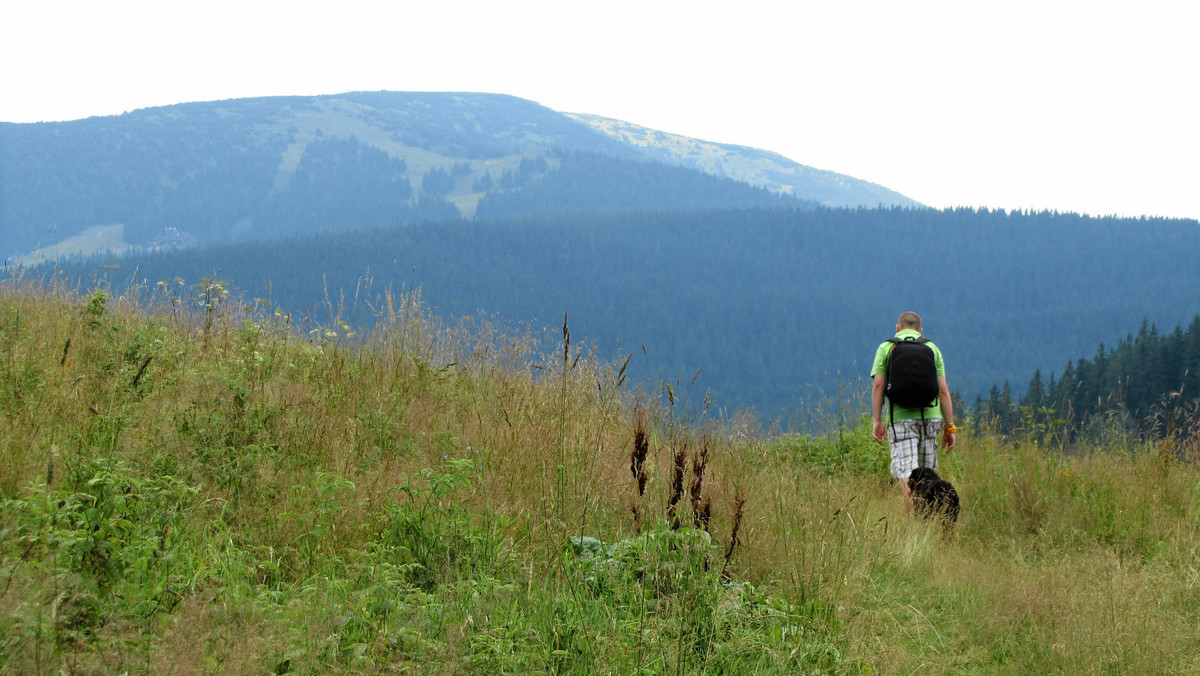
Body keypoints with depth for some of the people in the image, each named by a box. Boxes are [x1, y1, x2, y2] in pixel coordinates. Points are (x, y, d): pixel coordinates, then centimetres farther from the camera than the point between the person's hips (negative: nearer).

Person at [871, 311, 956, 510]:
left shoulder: (886, 348, 8)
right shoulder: (932, 348, 13)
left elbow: (878, 385, -1)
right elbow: (943, 389, 8)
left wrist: (876, 421, -1)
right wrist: (950, 426, 9)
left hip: (900, 418, -2)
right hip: (930, 416, 2)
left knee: (906, 472, -10)